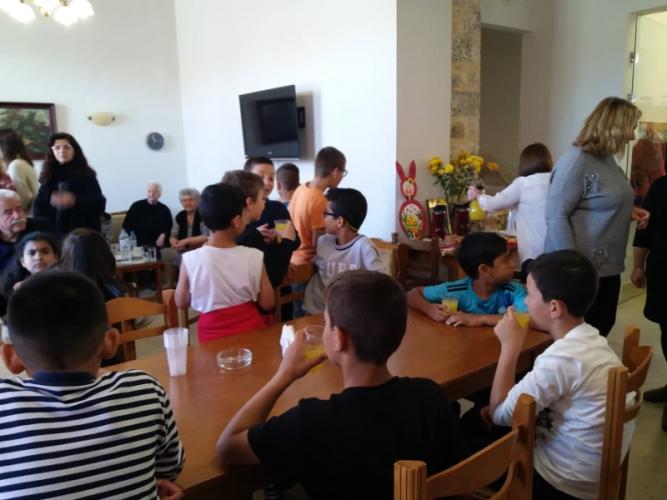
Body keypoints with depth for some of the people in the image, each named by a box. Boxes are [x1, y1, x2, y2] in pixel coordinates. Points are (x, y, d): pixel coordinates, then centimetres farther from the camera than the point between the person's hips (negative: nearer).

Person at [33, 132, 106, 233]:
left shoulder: (86, 175, 4)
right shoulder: (48, 177, 14)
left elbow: (99, 204, -7)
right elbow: (38, 206, 14)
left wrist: (74, 201, -21)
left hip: (83, 232, -3)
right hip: (54, 232, 3)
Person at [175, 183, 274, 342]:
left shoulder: (190, 260, -15)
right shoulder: (254, 257, -15)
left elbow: (182, 303, 0)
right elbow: (267, 304, -8)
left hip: (212, 333, 0)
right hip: (250, 328, 0)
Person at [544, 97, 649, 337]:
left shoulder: (607, 159, 9)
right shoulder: (576, 161, -18)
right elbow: (556, 216, -23)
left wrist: (628, 212, 5)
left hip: (608, 267, 9)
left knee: (602, 328, 20)